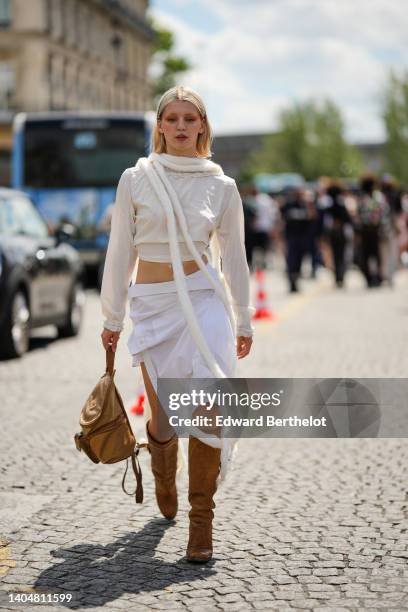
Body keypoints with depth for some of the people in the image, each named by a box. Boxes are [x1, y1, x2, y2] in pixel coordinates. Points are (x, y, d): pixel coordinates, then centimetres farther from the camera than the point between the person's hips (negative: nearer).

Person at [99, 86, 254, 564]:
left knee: (208, 408, -13)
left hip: (204, 301, 0)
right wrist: (112, 318, 8)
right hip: (152, 304, 0)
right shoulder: (135, 179, 2)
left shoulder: (221, 186, 4)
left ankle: (201, 518, 0)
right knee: (164, 414, 5)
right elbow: (120, 252, 6)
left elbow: (233, 258, 11)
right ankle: (163, 483, 41)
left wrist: (244, 322, 15)